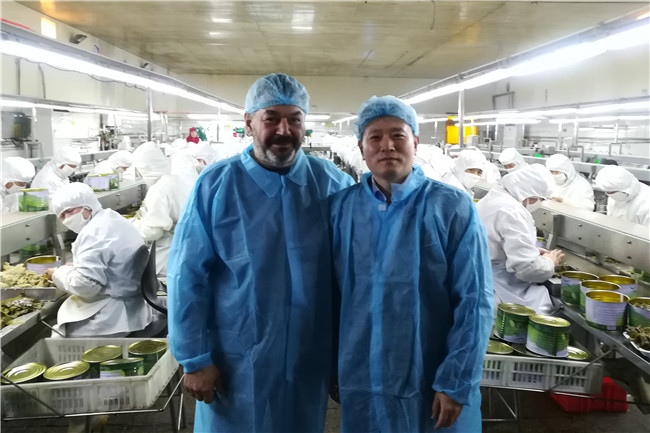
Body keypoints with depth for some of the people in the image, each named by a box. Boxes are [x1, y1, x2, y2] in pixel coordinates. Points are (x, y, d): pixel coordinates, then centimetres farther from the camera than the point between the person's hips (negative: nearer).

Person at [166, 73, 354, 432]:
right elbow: (187, 277, -8)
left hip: (310, 359, 2)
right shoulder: (215, 185, -11)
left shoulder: (333, 183, -5)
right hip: (236, 362, -2)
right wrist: (195, 359, -7)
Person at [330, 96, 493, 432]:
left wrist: (456, 383, -12)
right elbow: (332, 294, 5)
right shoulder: (340, 208, -1)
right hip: (360, 381, 3)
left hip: (434, 382, -2)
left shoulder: (453, 208, -10)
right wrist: (332, 365, 8)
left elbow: (475, 301, -10)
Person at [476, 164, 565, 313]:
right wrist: (549, 262, -3)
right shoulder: (512, 210, -22)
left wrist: (533, 251, 11)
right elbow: (528, 268, -23)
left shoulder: (496, 196, 10)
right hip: (492, 287, -10)